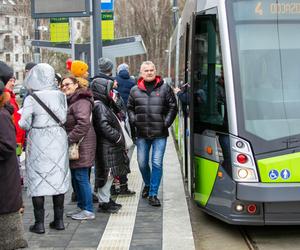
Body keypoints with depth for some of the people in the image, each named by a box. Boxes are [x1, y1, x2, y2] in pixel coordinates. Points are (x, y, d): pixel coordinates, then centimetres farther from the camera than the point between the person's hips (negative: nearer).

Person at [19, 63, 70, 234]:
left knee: (37, 181, 4)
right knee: (58, 178, 11)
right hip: (58, 140, 4)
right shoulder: (60, 95, -1)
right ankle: (59, 220, 17)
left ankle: (39, 223, 6)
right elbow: (64, 118, 3)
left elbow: (24, 124, -10)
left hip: (38, 143, -4)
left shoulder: (31, 98, -12)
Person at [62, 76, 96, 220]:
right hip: (73, 145, 10)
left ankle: (88, 211, 1)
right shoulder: (69, 101, 19)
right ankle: (82, 207, 24)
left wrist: (69, 139, -22)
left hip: (82, 145, -10)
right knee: (75, 177, 14)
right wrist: (67, 140, 10)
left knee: (81, 177, -6)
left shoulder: (81, 101, -14)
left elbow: (83, 123, -25)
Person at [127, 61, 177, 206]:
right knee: (142, 163, 11)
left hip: (159, 134, -2)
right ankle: (148, 184, 39)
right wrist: (134, 121, 3)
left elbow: (173, 107, 4)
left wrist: (166, 122, -4)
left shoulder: (164, 88, 2)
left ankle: (153, 194, 3)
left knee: (157, 163, -6)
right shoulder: (135, 90, 7)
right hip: (142, 134, 3)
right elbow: (130, 108, 17)